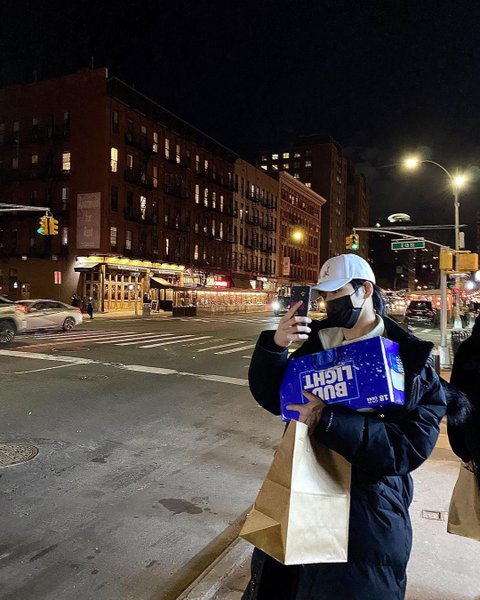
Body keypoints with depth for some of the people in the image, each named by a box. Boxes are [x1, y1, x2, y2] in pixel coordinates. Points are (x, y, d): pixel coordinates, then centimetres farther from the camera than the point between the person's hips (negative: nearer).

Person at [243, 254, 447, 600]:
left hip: (368, 506, -4)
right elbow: (274, 399, 0)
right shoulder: (318, 340, -1)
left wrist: (329, 421, -31)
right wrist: (275, 347, -17)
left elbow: (412, 445, -23)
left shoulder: (410, 356, -14)